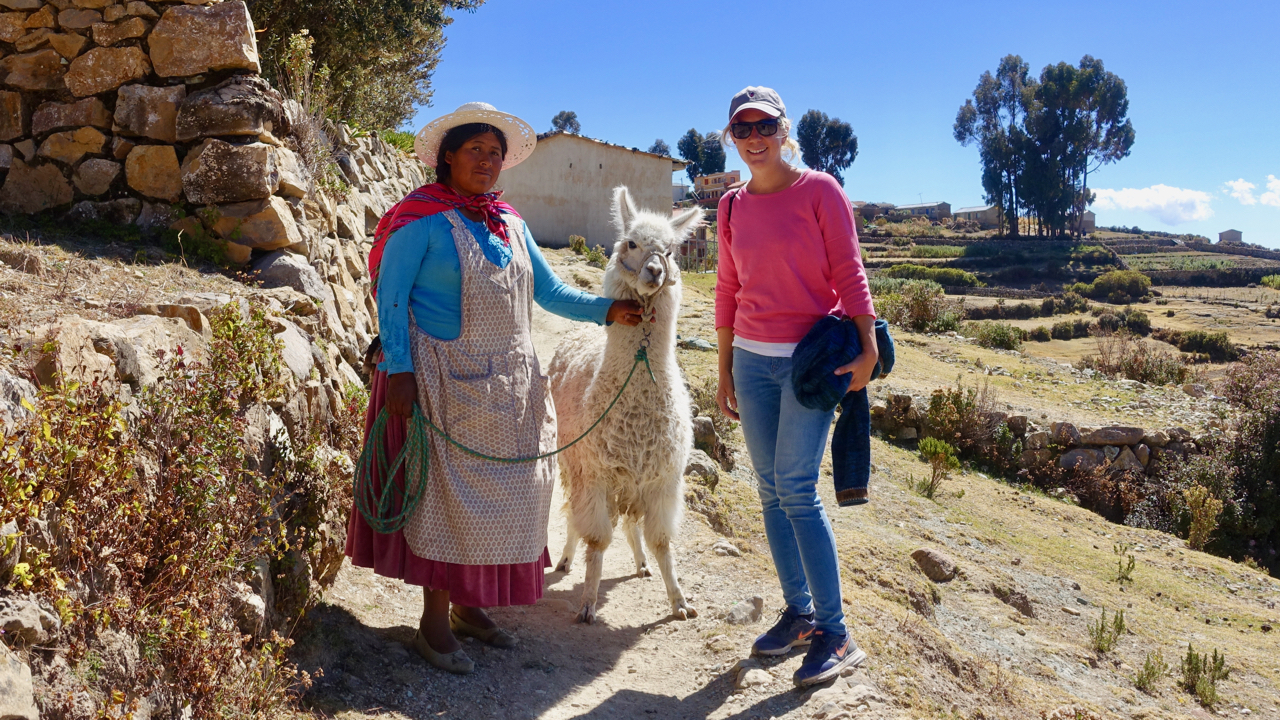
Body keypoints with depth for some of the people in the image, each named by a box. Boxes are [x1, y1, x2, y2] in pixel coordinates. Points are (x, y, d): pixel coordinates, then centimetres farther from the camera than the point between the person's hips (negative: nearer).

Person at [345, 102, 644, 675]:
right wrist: (398, 370, -18)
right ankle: (434, 622, 12)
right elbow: (391, 299, -10)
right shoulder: (422, 219, -8)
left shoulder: (510, 223, 12)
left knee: (502, 491, 10)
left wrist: (606, 310, 0)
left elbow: (548, 291, 12)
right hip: (446, 383, -7)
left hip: (507, 385, 7)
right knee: (447, 493, -1)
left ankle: (468, 606, 26)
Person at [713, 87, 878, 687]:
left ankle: (835, 633, 1)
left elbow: (848, 273, -7)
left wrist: (867, 348, -15)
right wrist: (725, 370, 13)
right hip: (753, 359, 5)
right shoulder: (732, 206, 11)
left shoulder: (820, 191, -3)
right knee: (771, 489, 6)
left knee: (796, 489, -10)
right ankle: (798, 613, 19)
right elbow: (728, 289, 13)